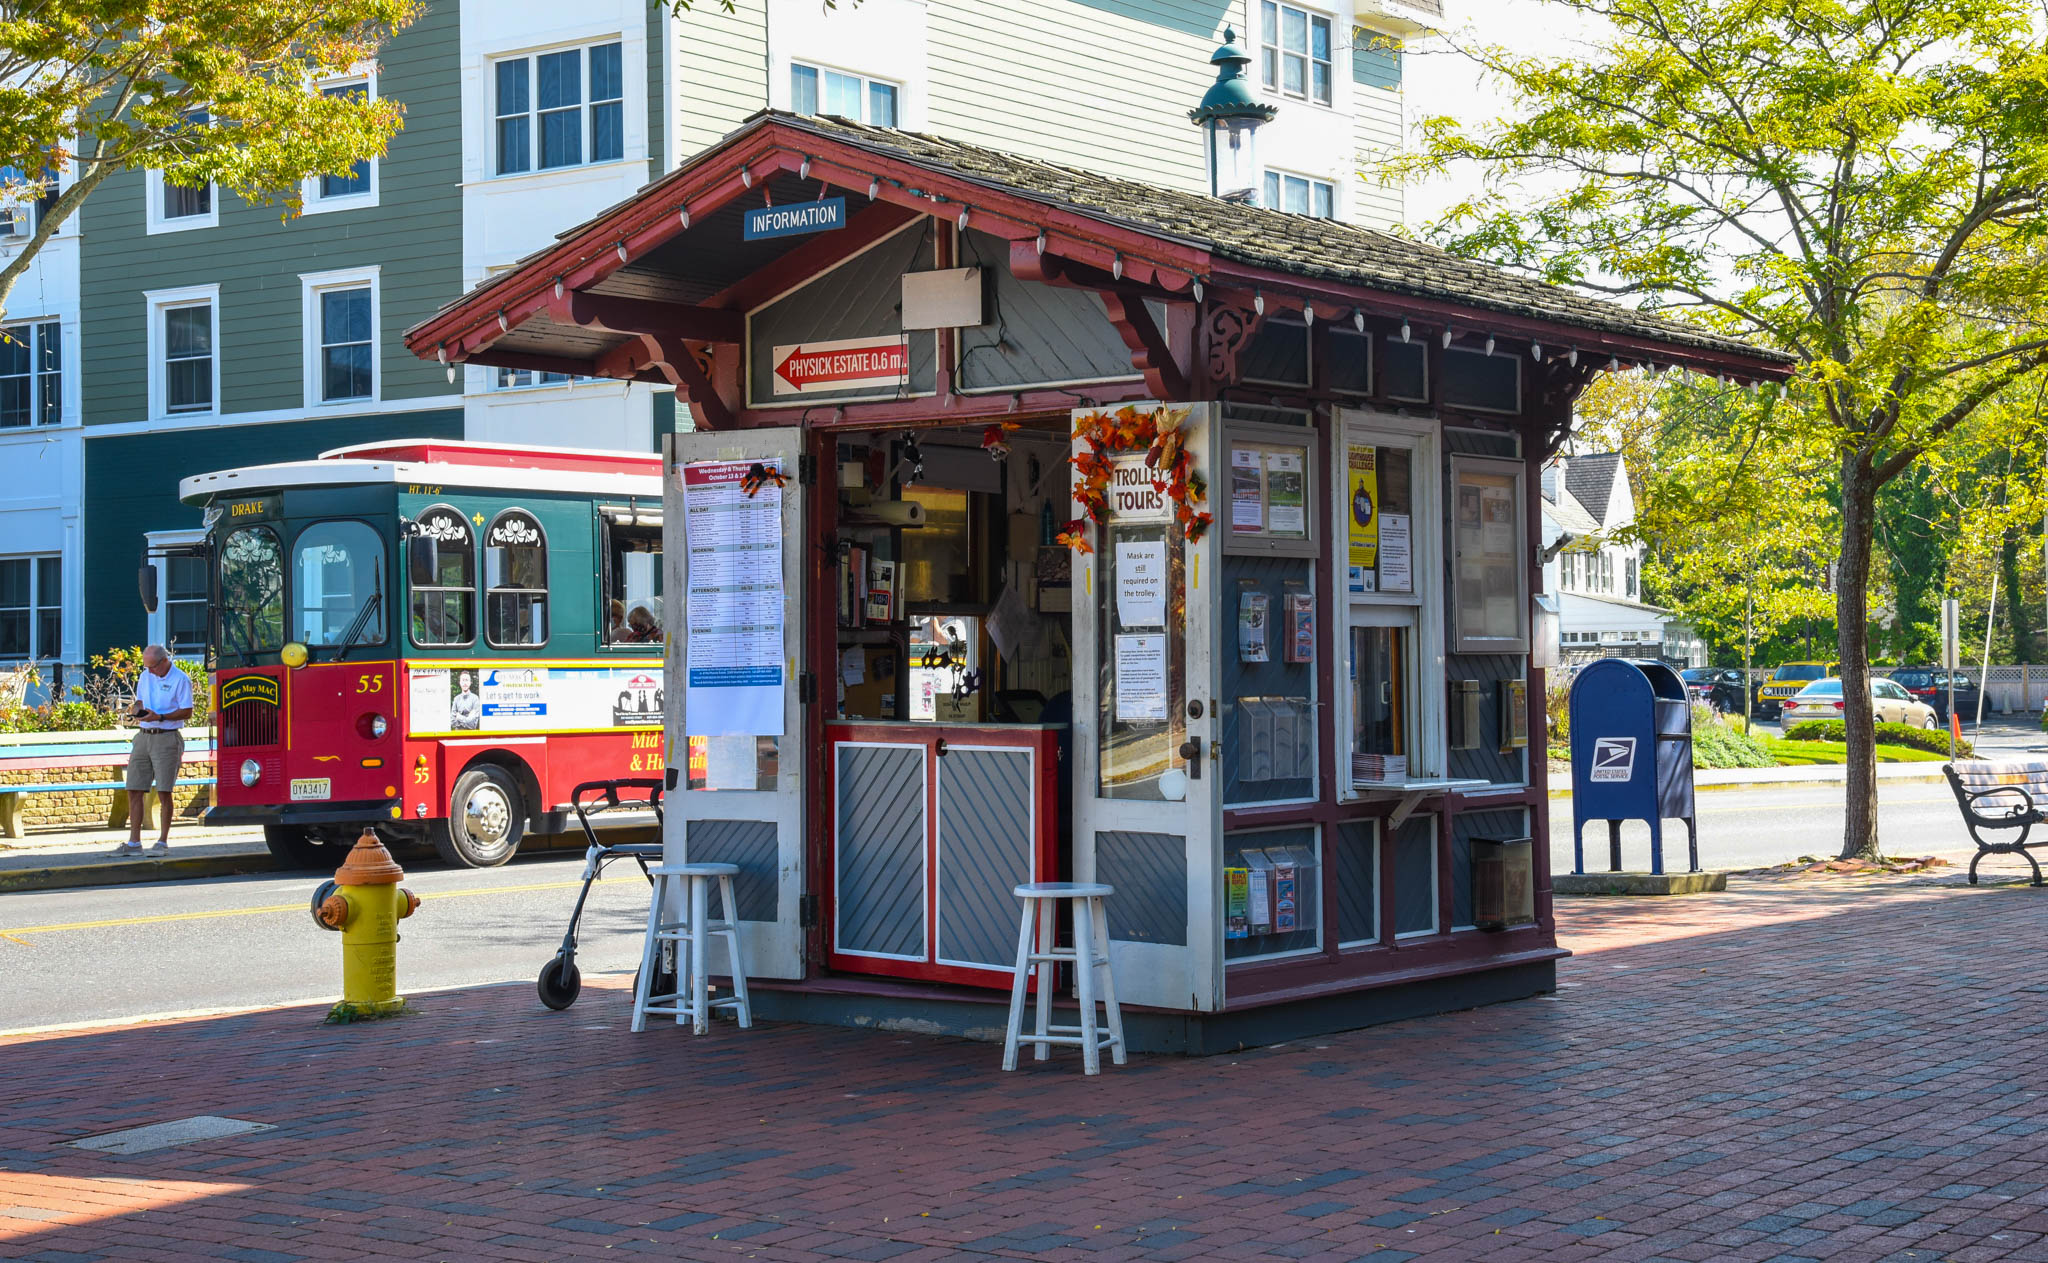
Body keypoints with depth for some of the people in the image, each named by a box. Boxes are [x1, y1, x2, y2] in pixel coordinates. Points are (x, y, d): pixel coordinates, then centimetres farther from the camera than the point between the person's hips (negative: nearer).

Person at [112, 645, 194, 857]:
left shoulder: (180, 679, -6)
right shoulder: (145, 676, 14)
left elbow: (186, 712, -8)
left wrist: (159, 717, -19)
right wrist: (136, 709, -2)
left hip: (166, 738, -6)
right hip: (143, 736, 6)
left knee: (163, 792, -5)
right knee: (134, 790, 3)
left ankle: (163, 842, 2)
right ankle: (134, 843, 7)